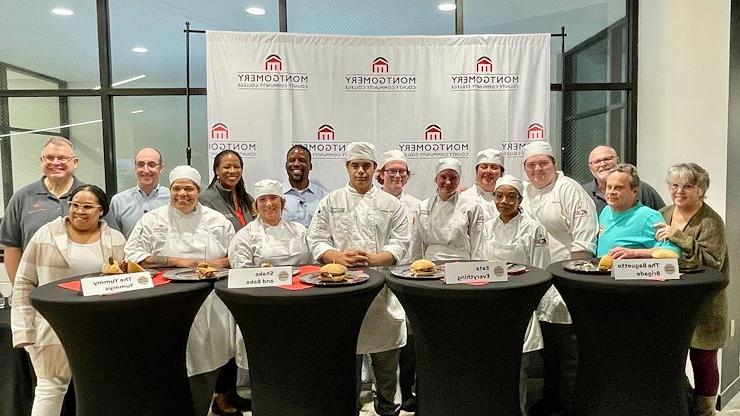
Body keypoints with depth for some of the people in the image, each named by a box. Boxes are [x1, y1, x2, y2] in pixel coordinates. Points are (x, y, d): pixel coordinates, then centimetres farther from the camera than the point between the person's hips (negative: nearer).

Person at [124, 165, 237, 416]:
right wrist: (176, 261, -12)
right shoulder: (153, 220, 4)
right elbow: (133, 255, -4)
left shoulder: (218, 221, 8)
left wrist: (217, 264, -11)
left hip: (210, 308, 2)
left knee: (207, 363, 6)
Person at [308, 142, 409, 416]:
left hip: (382, 285, 1)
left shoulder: (391, 204, 7)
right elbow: (317, 241, 3)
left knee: (385, 351, 9)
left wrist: (372, 259, -15)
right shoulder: (331, 202, 6)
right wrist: (340, 258, -16)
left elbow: (400, 243, 2)